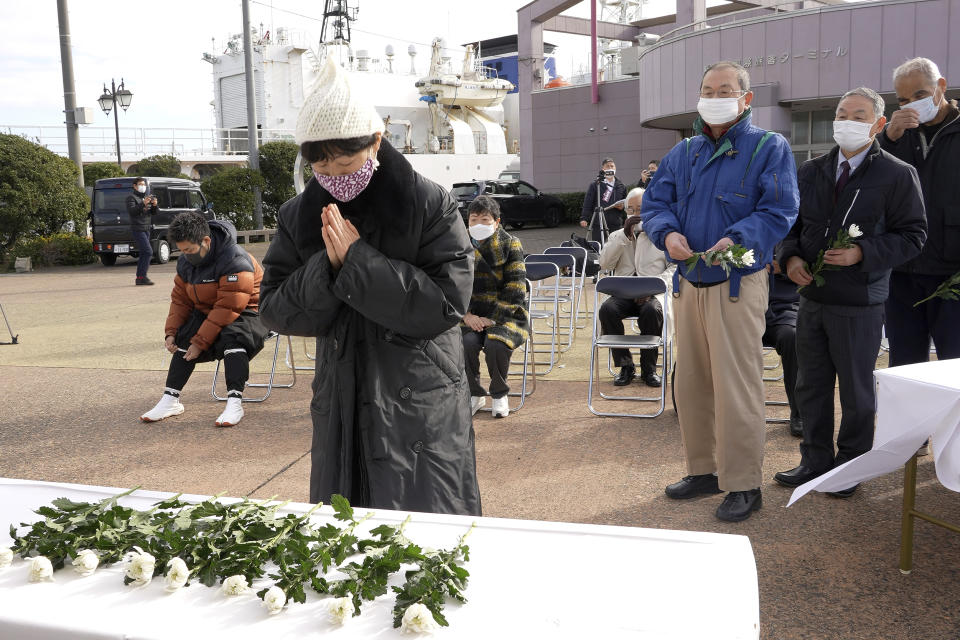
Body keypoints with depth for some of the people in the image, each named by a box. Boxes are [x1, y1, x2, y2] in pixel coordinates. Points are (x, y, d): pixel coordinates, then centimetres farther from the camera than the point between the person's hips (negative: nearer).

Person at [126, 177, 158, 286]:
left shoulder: (146, 197, 19)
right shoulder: (131, 197, -2)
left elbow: (153, 213, 14)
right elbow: (131, 211, -18)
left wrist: (154, 205, -7)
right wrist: (143, 204, -29)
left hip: (146, 229, 8)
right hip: (137, 229, -8)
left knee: (143, 254, 8)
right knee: (148, 252, -17)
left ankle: (139, 278, 12)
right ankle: (142, 277, -17)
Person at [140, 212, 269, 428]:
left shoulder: (235, 262, -28)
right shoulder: (186, 262, 0)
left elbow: (228, 309, -29)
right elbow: (180, 299, 10)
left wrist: (200, 342, -27)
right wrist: (171, 332, -5)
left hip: (246, 312, -8)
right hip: (207, 313, 8)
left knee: (232, 336, -35)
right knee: (184, 339, -13)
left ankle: (235, 402, -33)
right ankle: (171, 399, -4)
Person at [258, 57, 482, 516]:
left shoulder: (429, 205, -10)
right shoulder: (300, 216, 2)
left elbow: (448, 302, -17)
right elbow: (274, 310, 1)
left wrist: (359, 260, -21)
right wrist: (327, 267, -17)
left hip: (420, 409, -4)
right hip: (341, 410, 4)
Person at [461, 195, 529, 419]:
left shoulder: (511, 245, -2)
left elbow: (515, 291, -7)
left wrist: (493, 319, -17)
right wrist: (467, 316, -11)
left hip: (506, 314, -2)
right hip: (471, 315, 2)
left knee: (496, 344, -31)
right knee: (467, 343, -28)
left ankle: (499, 394, -2)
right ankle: (475, 394, -2)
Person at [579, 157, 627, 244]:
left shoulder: (621, 186, 12)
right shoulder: (595, 185, 2)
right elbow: (587, 203, -3)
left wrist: (622, 206, -2)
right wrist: (584, 218, -12)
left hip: (616, 225, 3)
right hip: (598, 225, -3)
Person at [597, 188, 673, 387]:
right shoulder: (618, 236, 19)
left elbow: (675, 267, 4)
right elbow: (605, 263, 2)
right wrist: (625, 235, -6)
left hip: (653, 294, -2)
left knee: (652, 310, -36)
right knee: (607, 309, -30)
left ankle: (649, 368, -18)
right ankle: (625, 365, -17)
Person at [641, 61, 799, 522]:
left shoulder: (769, 148, -1)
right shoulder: (683, 152, 15)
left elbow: (779, 210, -11)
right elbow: (654, 202, 9)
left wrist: (737, 239, -28)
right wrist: (668, 233, -13)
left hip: (736, 284, -6)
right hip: (688, 283, 6)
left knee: (736, 387, -5)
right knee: (691, 383, 12)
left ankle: (743, 485, 7)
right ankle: (703, 470, 26)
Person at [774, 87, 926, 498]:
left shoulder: (897, 175, -5)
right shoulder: (811, 171, 10)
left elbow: (912, 235, -7)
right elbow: (791, 223, 15)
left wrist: (862, 253, -21)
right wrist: (791, 256, -4)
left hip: (859, 304, -5)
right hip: (812, 296, 5)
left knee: (856, 390, 7)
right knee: (811, 385, 14)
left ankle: (850, 466, 24)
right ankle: (815, 460, 29)